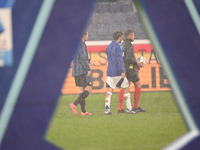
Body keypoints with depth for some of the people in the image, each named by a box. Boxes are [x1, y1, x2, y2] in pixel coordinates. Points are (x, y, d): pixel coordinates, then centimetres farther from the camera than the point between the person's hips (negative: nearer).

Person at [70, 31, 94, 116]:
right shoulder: (82, 44, -13)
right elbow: (83, 58, -20)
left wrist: (88, 61, 32)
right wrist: (88, 69, -19)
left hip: (76, 71, 9)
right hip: (82, 71, -9)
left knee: (82, 90, 9)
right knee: (88, 90, -8)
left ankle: (83, 111, 5)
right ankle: (75, 104, -20)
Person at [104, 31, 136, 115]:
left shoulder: (109, 47, 15)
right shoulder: (118, 46, -10)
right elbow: (119, 60, -19)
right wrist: (122, 71, -22)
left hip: (110, 72, 7)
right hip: (118, 73, -7)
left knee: (109, 92, 0)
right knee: (126, 89, 6)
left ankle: (107, 109, -15)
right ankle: (129, 109, 8)